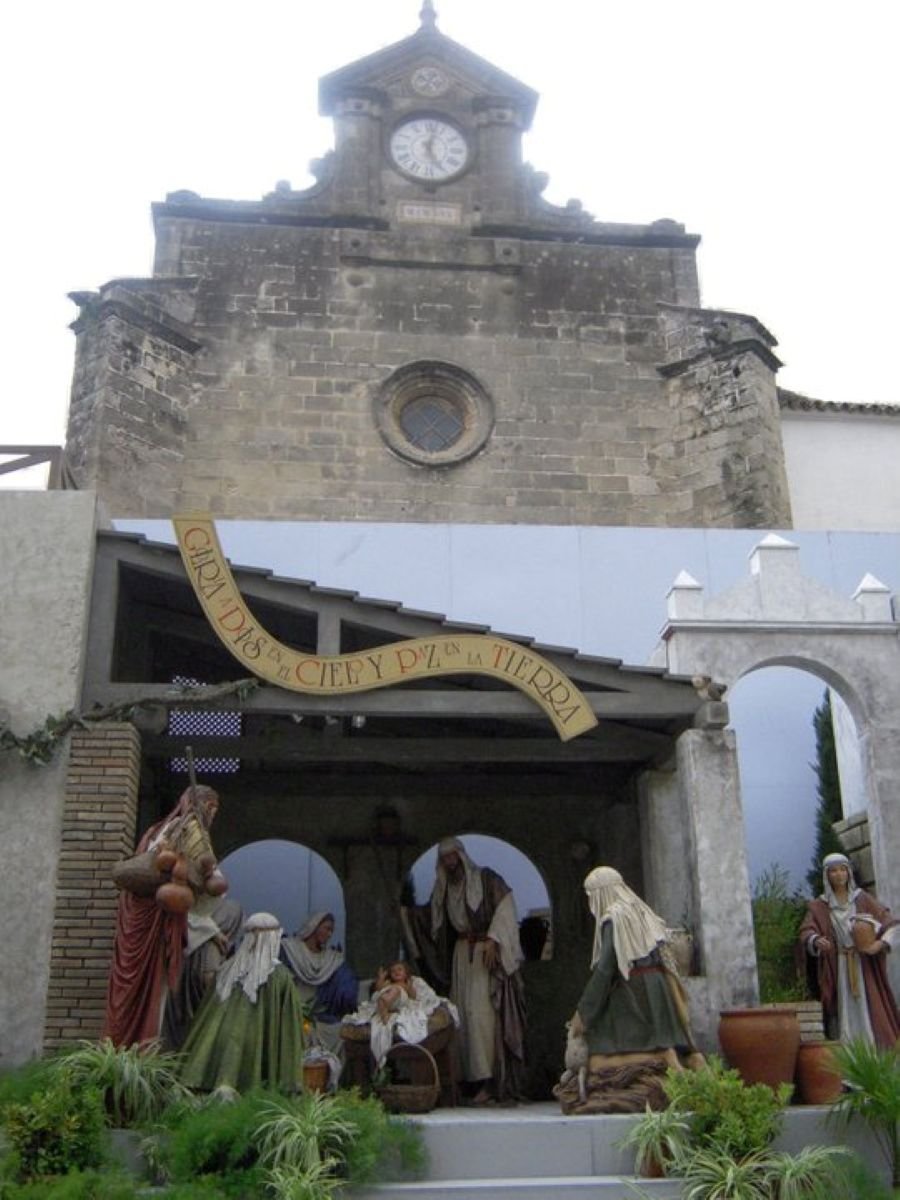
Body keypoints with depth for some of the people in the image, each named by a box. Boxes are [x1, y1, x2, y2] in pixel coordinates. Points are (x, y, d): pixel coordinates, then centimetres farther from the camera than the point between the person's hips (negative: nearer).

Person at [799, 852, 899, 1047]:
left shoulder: (863, 900, 8)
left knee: (870, 1010, -4)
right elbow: (806, 932, -5)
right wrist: (816, 940, -28)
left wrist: (881, 943, -16)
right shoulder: (818, 907, 7)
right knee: (845, 1014, -4)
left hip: (865, 968, 0)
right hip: (837, 971, 0)